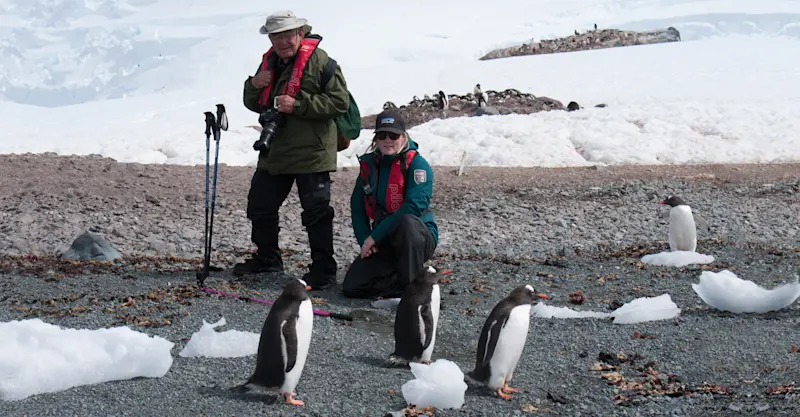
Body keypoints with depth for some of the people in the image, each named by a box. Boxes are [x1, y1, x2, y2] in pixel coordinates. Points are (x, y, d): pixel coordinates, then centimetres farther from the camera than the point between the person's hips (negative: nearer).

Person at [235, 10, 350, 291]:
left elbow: (340, 101, -18)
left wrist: (298, 104, -23)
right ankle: (267, 259, 33)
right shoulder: (269, 62, 12)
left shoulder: (319, 60, -12)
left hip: (311, 152, -8)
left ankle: (323, 270, 5)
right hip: (274, 151, 8)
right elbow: (254, 105, 20)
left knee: (316, 212, -4)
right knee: (260, 206, 16)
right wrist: (253, 86, -3)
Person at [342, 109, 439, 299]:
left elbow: (414, 207, -23)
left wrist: (375, 236, -20)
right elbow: (357, 207, 10)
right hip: (383, 245, 5)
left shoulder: (417, 165, -12)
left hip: (418, 238, -5)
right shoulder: (369, 164, 7)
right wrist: (365, 240, -7)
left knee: (407, 222, -41)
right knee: (351, 287, -13)